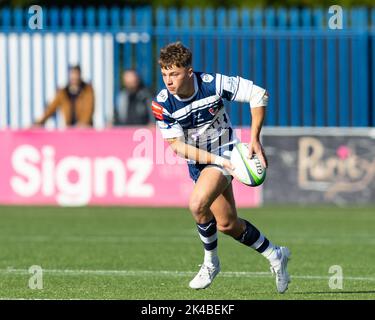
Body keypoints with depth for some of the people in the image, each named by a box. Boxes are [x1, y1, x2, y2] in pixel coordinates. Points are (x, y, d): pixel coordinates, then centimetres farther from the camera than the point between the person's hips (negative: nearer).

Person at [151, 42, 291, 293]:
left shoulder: (214, 84, -23)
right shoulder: (162, 104, -17)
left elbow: (259, 94, -14)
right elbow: (177, 146, -15)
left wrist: (254, 139, -18)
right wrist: (216, 159, -25)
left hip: (225, 153, -4)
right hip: (197, 161, 4)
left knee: (197, 204, -27)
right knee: (227, 224, 11)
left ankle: (211, 262, -3)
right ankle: (275, 256, 33)